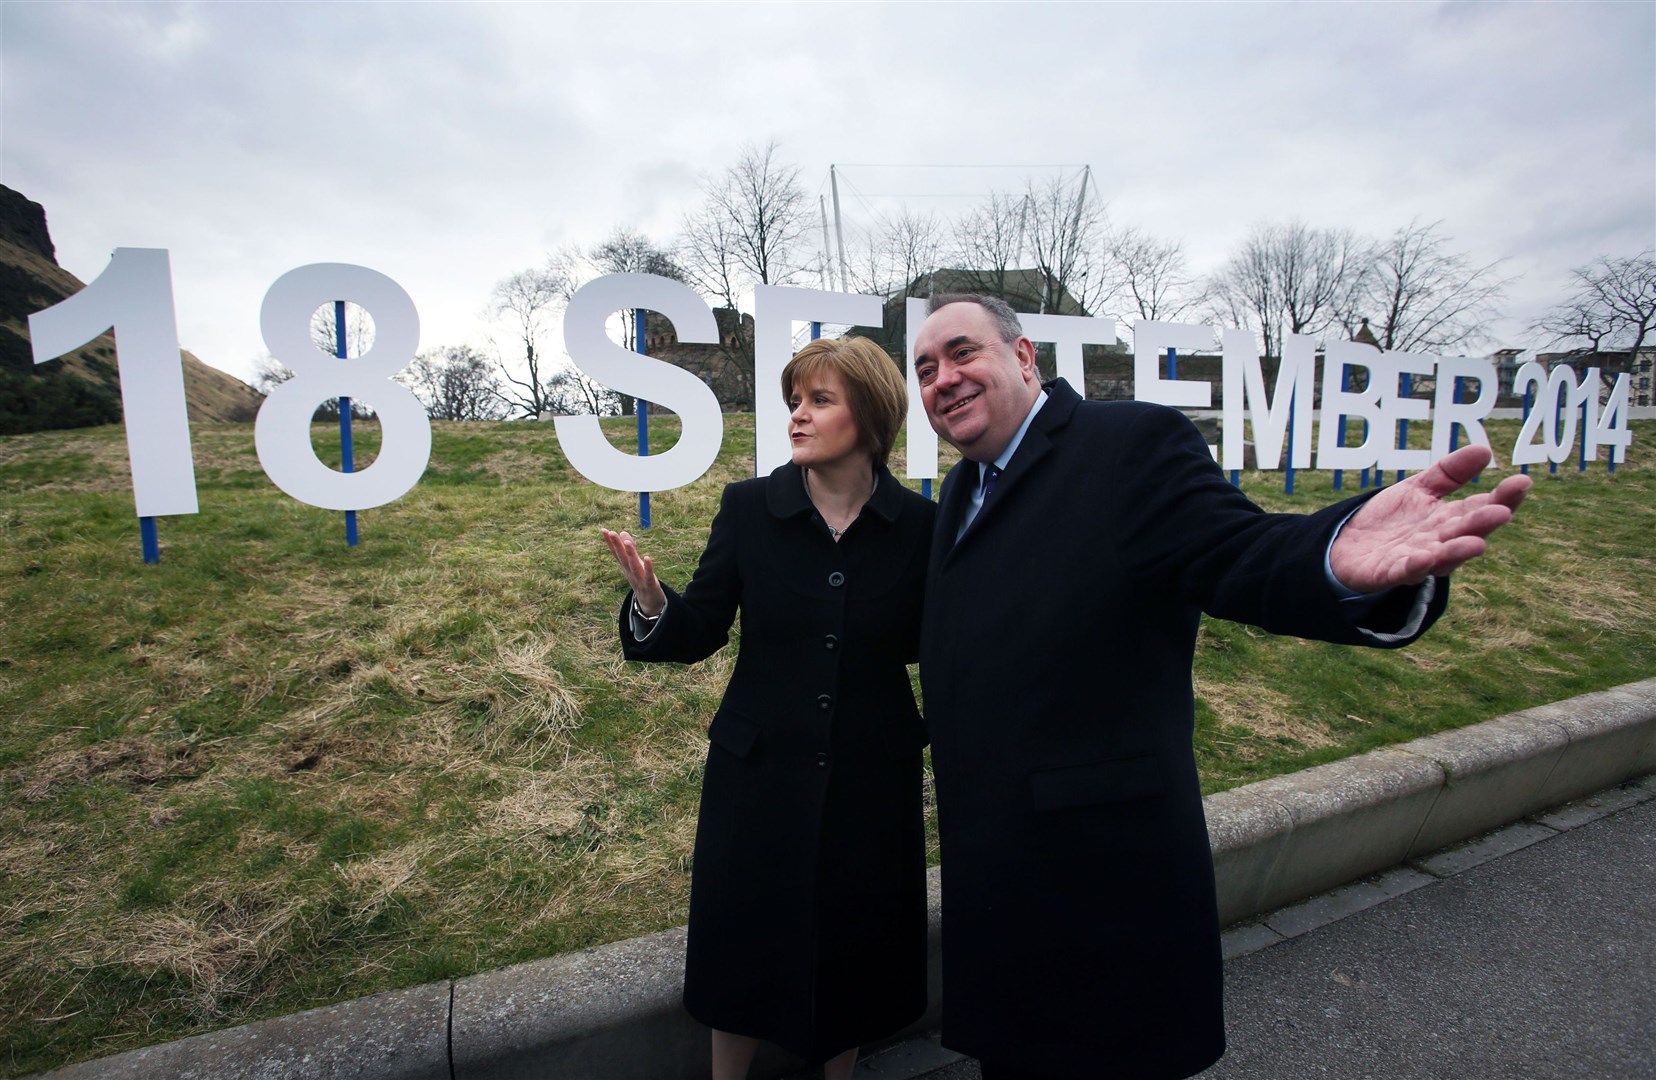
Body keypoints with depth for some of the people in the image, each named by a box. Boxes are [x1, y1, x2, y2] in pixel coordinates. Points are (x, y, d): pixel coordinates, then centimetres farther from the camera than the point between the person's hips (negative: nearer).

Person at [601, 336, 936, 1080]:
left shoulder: (918, 523, -8)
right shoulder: (749, 507, -8)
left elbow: (927, 643, -4)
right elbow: (699, 633, -7)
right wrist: (649, 599, -25)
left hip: (870, 777, 0)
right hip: (760, 774, 0)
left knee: (855, 957, 18)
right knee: (744, 945, 16)